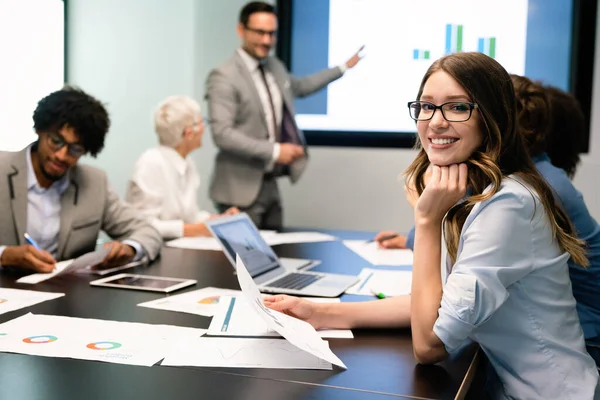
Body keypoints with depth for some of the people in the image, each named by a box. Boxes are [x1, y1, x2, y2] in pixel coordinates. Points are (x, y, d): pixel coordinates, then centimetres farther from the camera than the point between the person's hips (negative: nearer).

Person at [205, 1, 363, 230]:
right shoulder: (224, 77, -14)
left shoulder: (275, 67, 10)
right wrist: (274, 151, -22)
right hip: (241, 189, -7)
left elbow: (300, 87, 31)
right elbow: (221, 133, -22)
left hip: (270, 185, 7)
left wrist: (344, 67, 35)